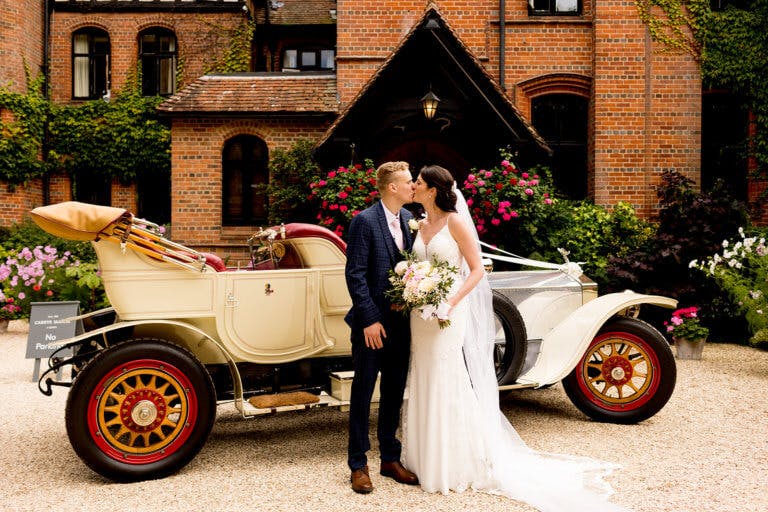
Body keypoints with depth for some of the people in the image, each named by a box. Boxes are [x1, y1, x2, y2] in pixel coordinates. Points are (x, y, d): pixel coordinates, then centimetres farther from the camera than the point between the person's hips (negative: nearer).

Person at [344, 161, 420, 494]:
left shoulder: (408, 218, 6)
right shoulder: (365, 221, -13)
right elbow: (355, 274, -15)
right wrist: (370, 320, -17)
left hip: (401, 322, 6)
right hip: (372, 324, -6)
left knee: (395, 393, 15)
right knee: (362, 394, 6)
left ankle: (390, 459, 29)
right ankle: (358, 465, 19)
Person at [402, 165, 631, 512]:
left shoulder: (455, 222, -9)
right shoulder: (420, 225, 11)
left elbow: (477, 270, -10)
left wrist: (452, 301, -23)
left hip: (449, 314, -7)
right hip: (422, 317, 7)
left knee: (452, 387, -1)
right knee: (425, 387, 11)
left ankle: (461, 464, 13)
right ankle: (428, 460, 24)